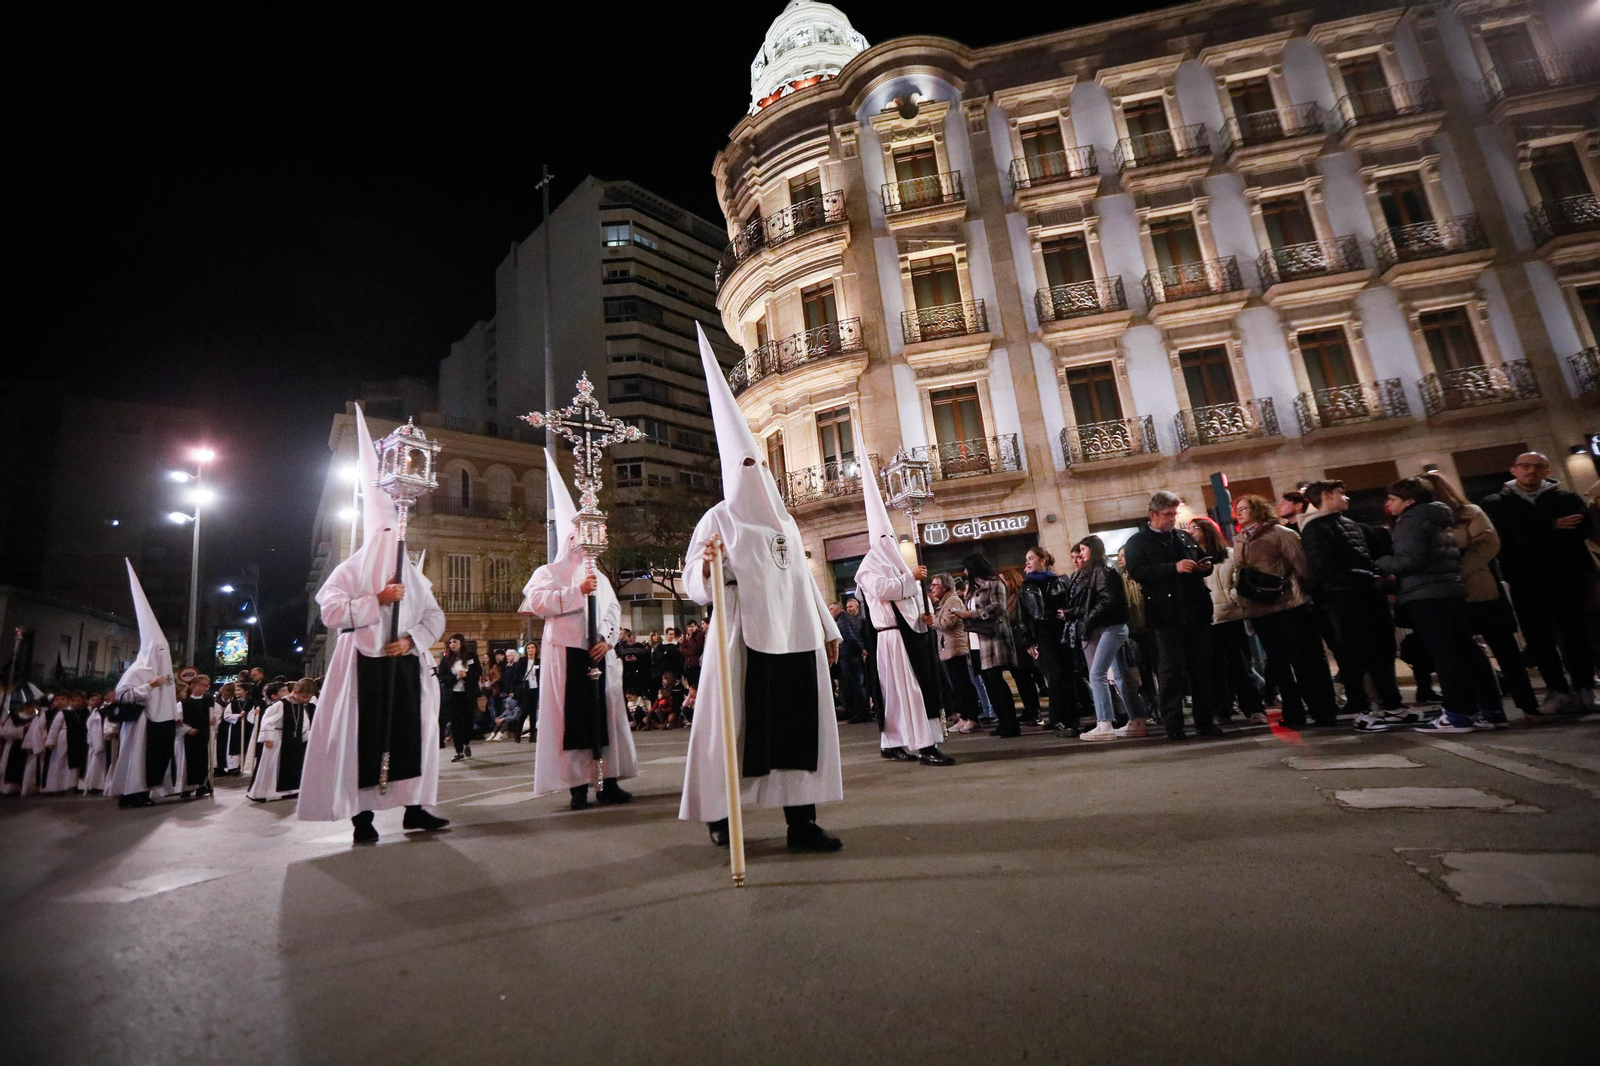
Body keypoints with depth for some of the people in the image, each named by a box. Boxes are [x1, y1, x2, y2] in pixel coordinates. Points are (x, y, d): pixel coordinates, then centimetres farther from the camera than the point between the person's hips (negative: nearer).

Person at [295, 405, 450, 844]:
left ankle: (414, 807, 10)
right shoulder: (350, 571, 1)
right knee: (364, 735, -3)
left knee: (412, 731, 2)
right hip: (366, 665, -4)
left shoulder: (412, 574, 12)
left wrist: (411, 640, -7)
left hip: (406, 664, 4)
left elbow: (435, 617, 9)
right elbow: (331, 612, -12)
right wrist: (377, 601, -16)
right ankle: (362, 814, 6)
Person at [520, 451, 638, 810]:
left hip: (600, 654, 4)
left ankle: (609, 782, 8)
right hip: (568, 653, -4)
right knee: (573, 717, -5)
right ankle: (578, 786, 0)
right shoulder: (549, 572, 7)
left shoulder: (599, 576, 20)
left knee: (606, 714, 2)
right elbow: (537, 602, -12)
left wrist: (607, 640, -7)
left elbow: (613, 611, 11)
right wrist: (578, 591, -17)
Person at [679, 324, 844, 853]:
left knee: (799, 725, 4)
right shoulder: (718, 520, -1)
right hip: (745, 636, -6)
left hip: (796, 636, 6)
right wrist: (706, 566, -31)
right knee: (736, 724, -1)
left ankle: (801, 820, 10)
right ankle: (719, 814, 15)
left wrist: (828, 628, 19)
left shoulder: (783, 520, 17)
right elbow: (696, 587, -9)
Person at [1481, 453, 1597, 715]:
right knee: (1537, 637, 2)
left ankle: (1583, 689, 13)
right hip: (1526, 581, 0)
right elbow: (1505, 534, -10)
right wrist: (1551, 526, -13)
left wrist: (1532, 533, -14)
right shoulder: (1495, 503, 8)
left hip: (1568, 576, 1)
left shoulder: (1567, 498, 11)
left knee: (1575, 633, 4)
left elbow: (1588, 528, -7)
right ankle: (1558, 690, 12)